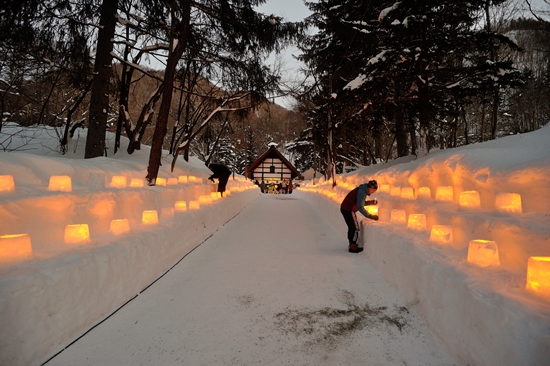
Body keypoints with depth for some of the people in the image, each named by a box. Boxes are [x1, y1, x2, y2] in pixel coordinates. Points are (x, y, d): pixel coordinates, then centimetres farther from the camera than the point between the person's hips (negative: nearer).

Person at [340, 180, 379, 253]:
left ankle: (352, 244, 30)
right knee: (355, 228, -4)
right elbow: (360, 207, -26)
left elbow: (360, 203, 16)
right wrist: (370, 216, -23)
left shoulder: (362, 190, 9)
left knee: (351, 227, 19)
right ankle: (353, 247, 3)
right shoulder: (362, 192, -22)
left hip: (345, 209, 10)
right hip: (348, 210, -10)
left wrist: (370, 202, 4)